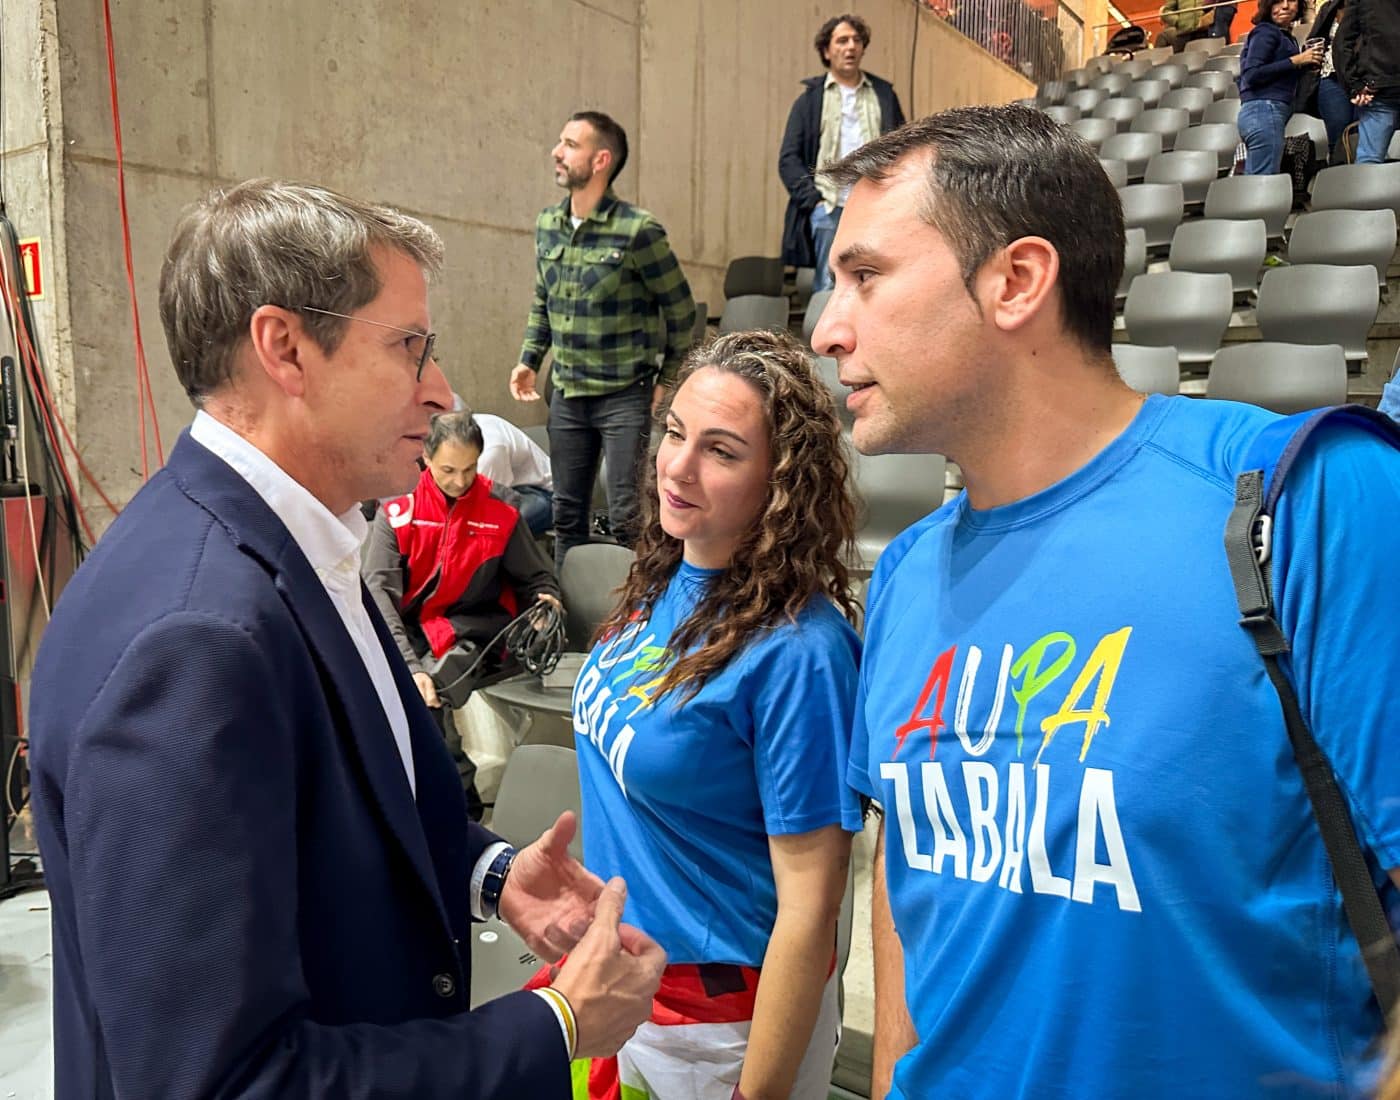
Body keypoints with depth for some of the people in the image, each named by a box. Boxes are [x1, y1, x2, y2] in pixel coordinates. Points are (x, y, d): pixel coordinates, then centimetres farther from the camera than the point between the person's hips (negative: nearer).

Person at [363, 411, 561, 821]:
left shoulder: (501, 509, -1)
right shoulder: (397, 509, -5)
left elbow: (537, 577, 11)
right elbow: (379, 590, -15)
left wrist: (545, 601, -15)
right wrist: (407, 664, -29)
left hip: (475, 627, -1)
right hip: (411, 627, 2)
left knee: (438, 678, -32)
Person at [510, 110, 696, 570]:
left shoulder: (638, 230, -13)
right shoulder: (547, 224, 5)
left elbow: (682, 311, -6)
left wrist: (667, 381, -3)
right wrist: (528, 361, 9)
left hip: (626, 398, -6)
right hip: (567, 395, 6)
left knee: (626, 518, -2)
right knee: (567, 514, 15)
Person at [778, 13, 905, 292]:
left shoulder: (883, 94, 15)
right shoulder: (810, 99, 9)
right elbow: (789, 158, 4)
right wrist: (812, 199, -8)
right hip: (828, 209, -1)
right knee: (828, 288, -1)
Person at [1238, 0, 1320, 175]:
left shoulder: (1286, 37, 23)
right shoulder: (1266, 31, -2)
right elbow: (1252, 74, -15)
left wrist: (1309, 62, 11)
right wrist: (1296, 60, -14)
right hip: (1264, 112, -9)